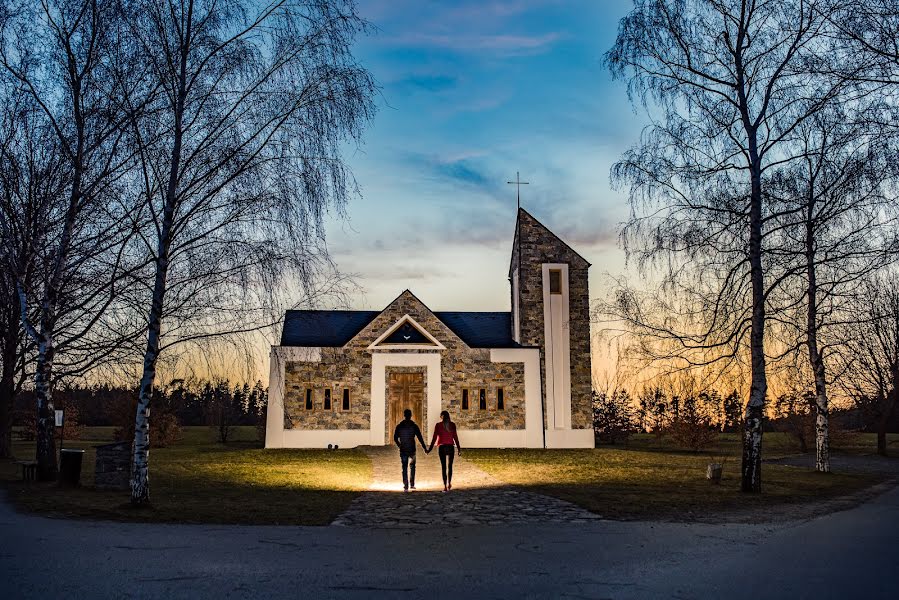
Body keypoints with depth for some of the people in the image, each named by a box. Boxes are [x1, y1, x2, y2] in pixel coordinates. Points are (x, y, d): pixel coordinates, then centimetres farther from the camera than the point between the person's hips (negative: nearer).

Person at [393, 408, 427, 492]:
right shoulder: (414, 426, -4)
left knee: (404, 468, 5)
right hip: (412, 449, 0)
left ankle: (406, 486, -1)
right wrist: (424, 448, 4)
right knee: (412, 466, 18)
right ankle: (412, 484, 13)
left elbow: (395, 438, 4)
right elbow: (420, 438, -3)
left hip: (403, 450, 0)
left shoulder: (399, 426, -1)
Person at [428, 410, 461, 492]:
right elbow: (455, 437, 1)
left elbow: (434, 438, -4)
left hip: (441, 447, -1)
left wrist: (430, 449, 2)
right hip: (450, 447, 1)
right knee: (450, 466, 17)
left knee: (443, 467, 3)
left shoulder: (438, 425, -3)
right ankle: (449, 484, 22)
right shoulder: (452, 425, 1)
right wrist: (459, 448, 7)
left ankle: (445, 486, -1)